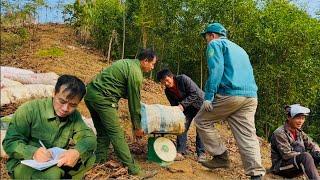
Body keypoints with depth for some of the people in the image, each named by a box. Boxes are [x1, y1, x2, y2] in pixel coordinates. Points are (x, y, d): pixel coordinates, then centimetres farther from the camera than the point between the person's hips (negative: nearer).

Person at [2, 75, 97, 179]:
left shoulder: (74, 116, -3)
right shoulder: (29, 110, -15)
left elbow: (90, 138, -10)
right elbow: (10, 142, -15)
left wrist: (77, 152, -34)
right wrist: (33, 152, -36)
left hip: (57, 163, 4)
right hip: (24, 164, -4)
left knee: (89, 157, -18)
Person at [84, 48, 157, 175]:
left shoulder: (126, 63, 18)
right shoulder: (135, 73, -10)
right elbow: (134, 101, -6)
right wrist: (137, 127, 4)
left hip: (90, 92, 10)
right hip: (102, 98, -10)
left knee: (102, 132, 17)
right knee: (116, 134, -5)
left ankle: (99, 162, 24)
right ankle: (131, 168, 2)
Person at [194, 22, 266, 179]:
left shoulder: (215, 44, 6)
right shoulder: (239, 49, 31)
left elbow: (216, 70, -11)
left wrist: (208, 96, -14)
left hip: (229, 94, -8)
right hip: (251, 96, 8)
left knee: (202, 121, 9)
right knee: (248, 136, 3)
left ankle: (221, 156, 10)